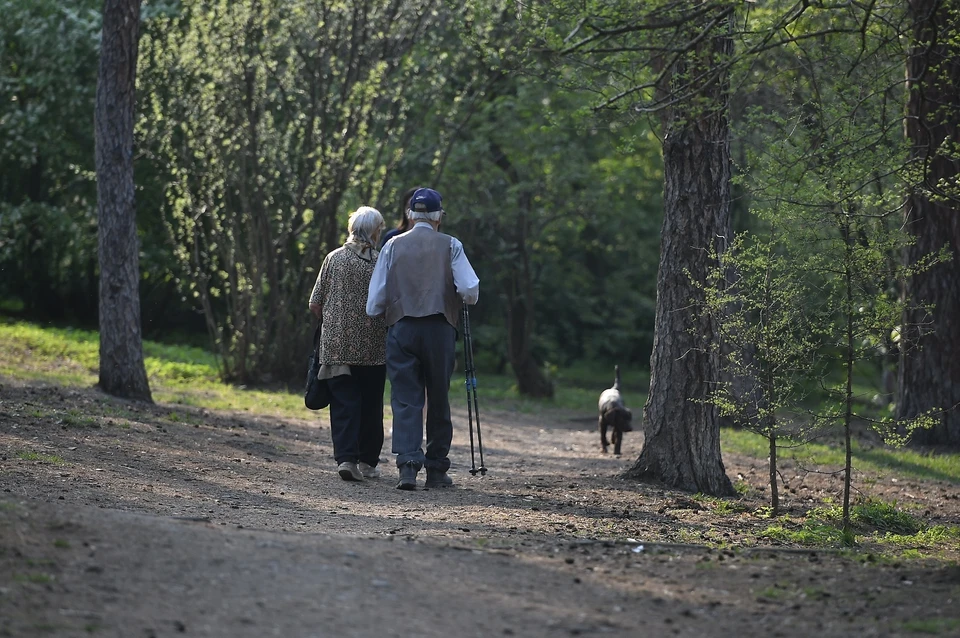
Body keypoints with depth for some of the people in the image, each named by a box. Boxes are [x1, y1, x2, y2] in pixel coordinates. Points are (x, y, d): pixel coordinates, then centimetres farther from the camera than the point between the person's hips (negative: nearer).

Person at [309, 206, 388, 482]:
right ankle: (367, 461, 17)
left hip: (337, 345, 1)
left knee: (343, 402, 0)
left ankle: (345, 457, -15)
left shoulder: (334, 259, 0)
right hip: (374, 346, -1)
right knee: (371, 405, 12)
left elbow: (315, 304, 2)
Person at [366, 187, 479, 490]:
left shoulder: (392, 246, 5)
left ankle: (408, 465, -16)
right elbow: (470, 290, -9)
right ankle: (436, 470, 14)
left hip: (401, 329, 1)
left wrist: (382, 313, 23)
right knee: (439, 401, 10)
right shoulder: (450, 246, 1)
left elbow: (374, 303, 3)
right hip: (439, 329, 0)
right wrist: (464, 299, 14)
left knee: (405, 400, 0)